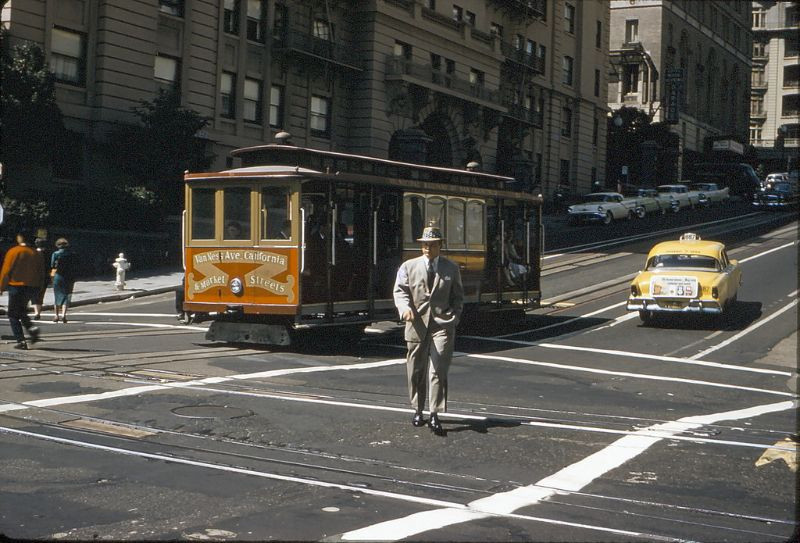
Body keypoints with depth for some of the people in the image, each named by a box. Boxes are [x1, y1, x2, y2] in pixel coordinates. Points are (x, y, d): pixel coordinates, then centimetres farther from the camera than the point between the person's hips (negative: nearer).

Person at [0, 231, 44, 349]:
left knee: (13, 315, 5)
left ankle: (21, 341, -5)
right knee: (22, 310, 25)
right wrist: (37, 288, 17)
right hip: (32, 287, 5)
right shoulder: (36, 254, 5)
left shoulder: (13, 252, -8)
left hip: (16, 286, -5)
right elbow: (41, 273, 8)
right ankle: (31, 328, 1)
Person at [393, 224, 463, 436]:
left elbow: (458, 296, 16)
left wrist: (454, 317, 2)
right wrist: (405, 307, -19)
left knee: (438, 370, -11)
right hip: (417, 324, 1)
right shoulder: (409, 266, 7)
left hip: (442, 325, -1)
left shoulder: (451, 269, 9)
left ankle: (435, 415, -12)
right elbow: (400, 290, 1)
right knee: (416, 370, 9)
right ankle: (418, 410, 23)